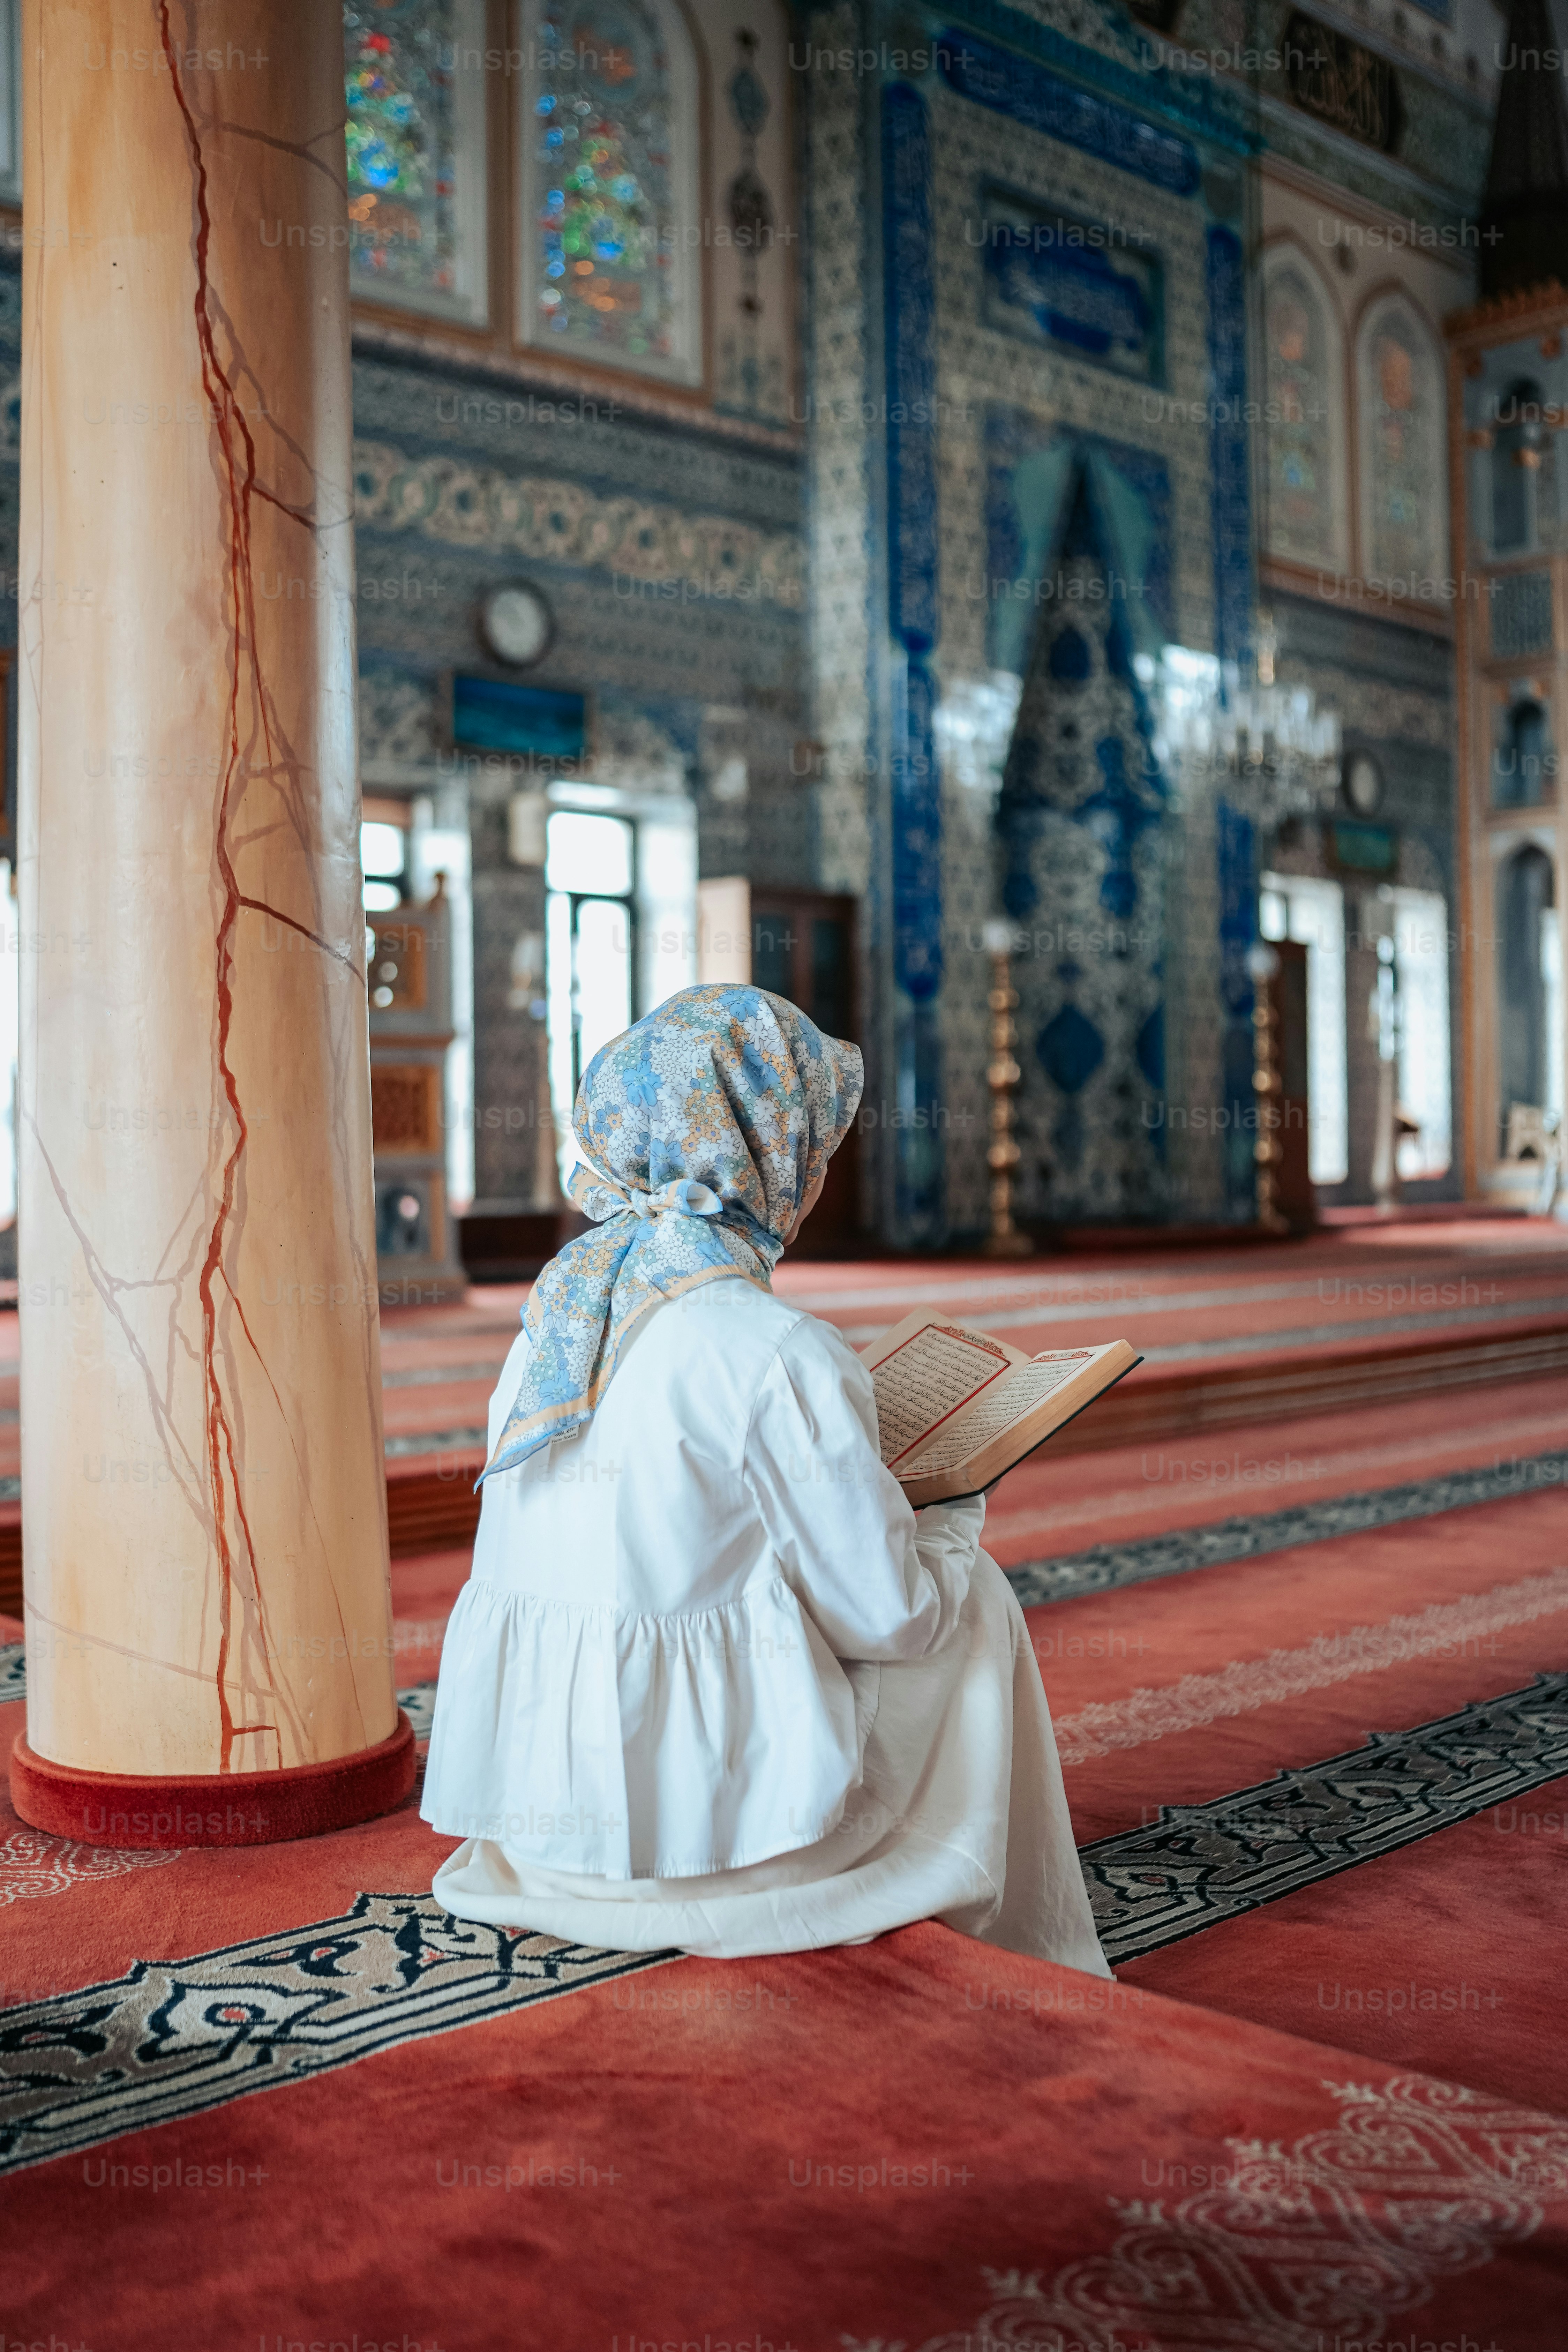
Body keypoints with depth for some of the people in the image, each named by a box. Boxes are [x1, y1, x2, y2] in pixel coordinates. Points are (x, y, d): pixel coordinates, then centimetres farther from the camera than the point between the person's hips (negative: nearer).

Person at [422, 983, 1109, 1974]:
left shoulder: (558, 1315, 4)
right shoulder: (781, 1355, -18)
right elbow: (890, 1621, -11)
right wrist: (955, 1520, 10)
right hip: (707, 1810, -6)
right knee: (973, 1601, 15)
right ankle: (1007, 1955, 27)